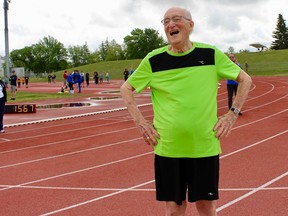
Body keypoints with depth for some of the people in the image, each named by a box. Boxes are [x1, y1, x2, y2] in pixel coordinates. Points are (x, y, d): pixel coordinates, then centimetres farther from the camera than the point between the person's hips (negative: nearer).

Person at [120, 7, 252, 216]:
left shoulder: (211, 54, -2)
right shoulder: (154, 59, -2)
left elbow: (245, 80, 8)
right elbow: (126, 88, 10)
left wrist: (233, 114, 0)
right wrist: (139, 120, 0)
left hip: (205, 147, 0)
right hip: (167, 149, 0)